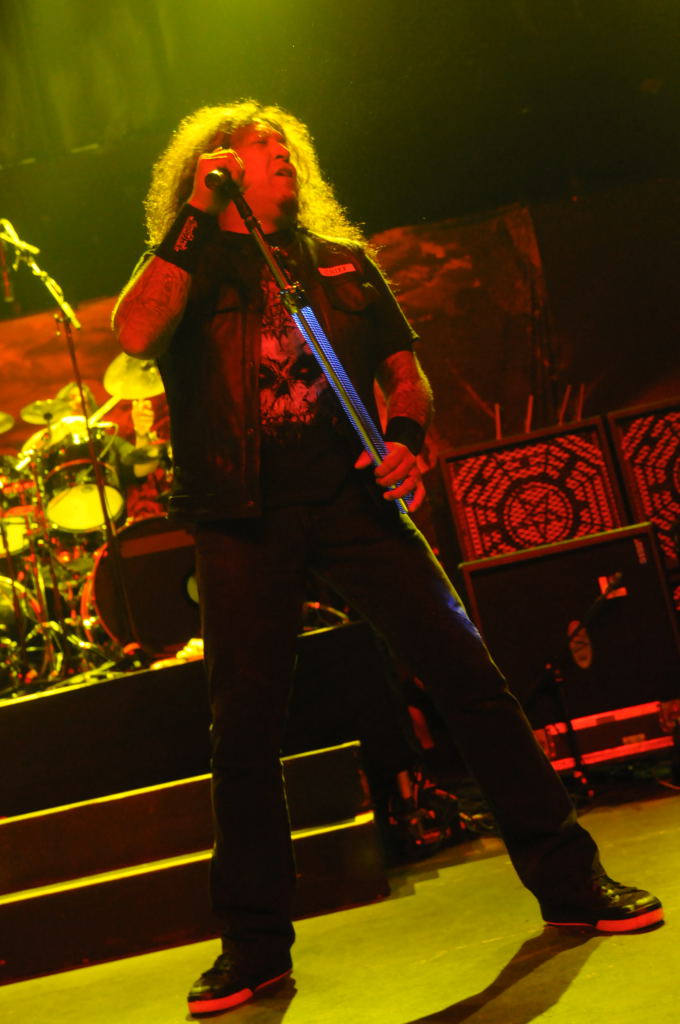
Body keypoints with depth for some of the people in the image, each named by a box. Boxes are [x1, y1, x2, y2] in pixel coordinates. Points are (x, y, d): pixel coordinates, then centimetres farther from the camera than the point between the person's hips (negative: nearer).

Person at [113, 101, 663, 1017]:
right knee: (244, 728, -3)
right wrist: (195, 218, -7)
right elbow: (134, 334, -10)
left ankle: (568, 878, 6)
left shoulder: (345, 262, 19)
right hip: (243, 520, -1)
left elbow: (403, 369, 17)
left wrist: (408, 438, -4)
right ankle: (255, 945, 13)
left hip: (350, 497, 2)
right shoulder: (190, 270, 12)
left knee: (464, 667, -8)